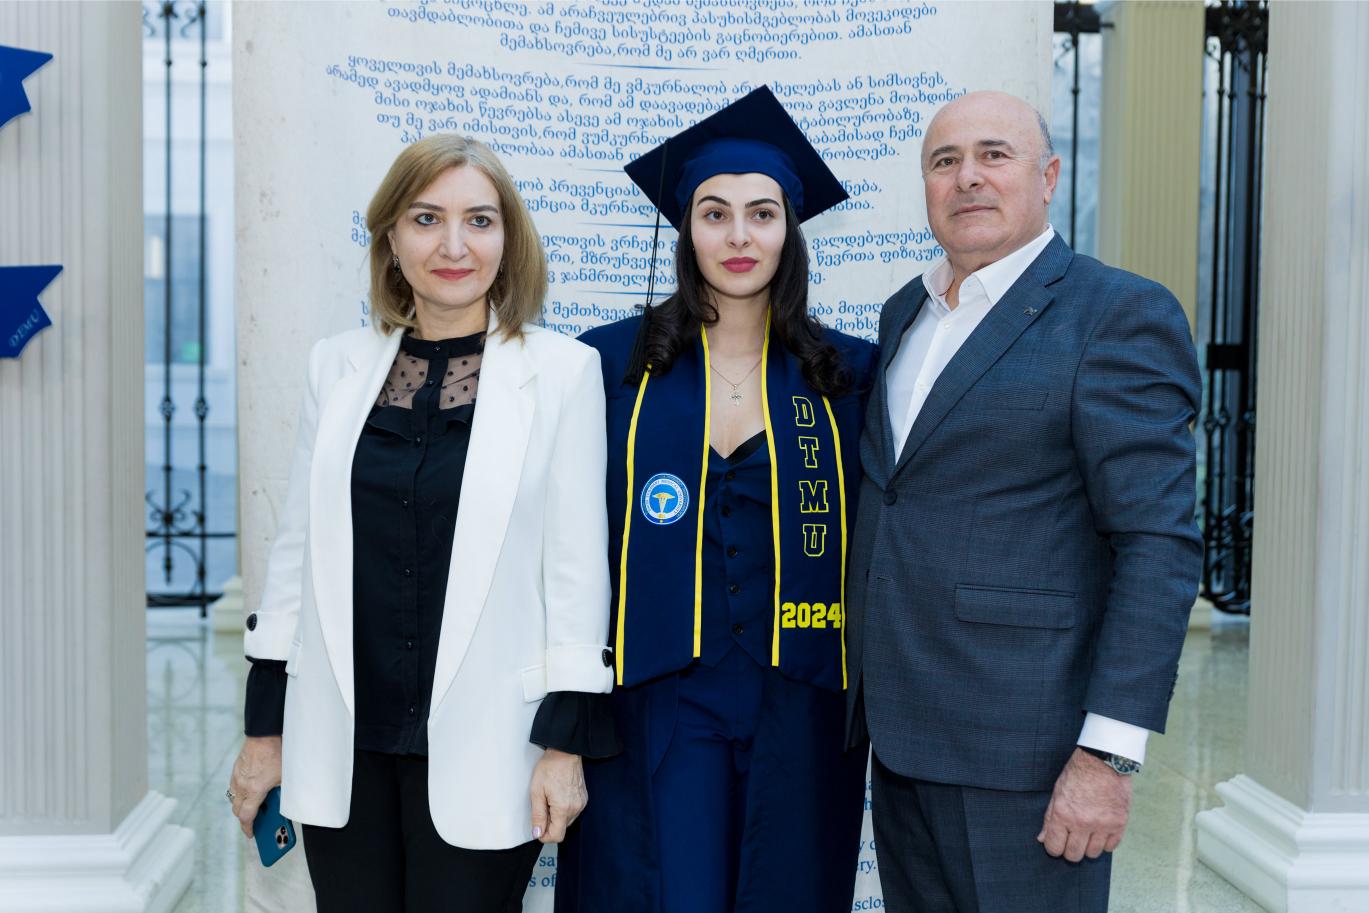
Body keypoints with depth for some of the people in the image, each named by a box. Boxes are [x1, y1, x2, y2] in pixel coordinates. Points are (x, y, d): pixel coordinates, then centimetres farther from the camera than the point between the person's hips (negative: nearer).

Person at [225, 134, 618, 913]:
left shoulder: (562, 370, -4)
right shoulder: (340, 366, 5)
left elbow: (578, 564, -4)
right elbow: (297, 548, 9)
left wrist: (566, 741, -6)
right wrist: (266, 726, 9)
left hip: (478, 748, -3)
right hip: (345, 743, 3)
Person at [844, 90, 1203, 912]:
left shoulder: (1120, 316, -8)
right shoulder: (905, 313, 14)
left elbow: (1160, 543, -14)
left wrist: (1110, 752, -19)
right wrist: (867, 685, 16)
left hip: (1024, 749, -7)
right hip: (902, 728, 7)